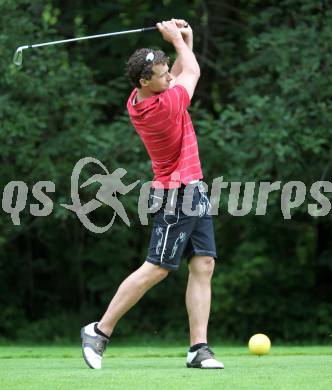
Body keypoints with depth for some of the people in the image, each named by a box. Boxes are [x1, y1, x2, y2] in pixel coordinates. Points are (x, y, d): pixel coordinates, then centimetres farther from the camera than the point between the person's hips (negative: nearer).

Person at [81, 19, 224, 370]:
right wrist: (177, 39, 10)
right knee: (156, 269, -7)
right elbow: (193, 72, -3)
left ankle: (199, 348, -3)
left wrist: (185, 40, 8)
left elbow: (182, 72, 21)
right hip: (177, 196, -9)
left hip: (194, 193, 9)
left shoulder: (138, 100, 2)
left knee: (203, 266, 1)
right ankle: (100, 331, 2)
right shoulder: (166, 105, -23)